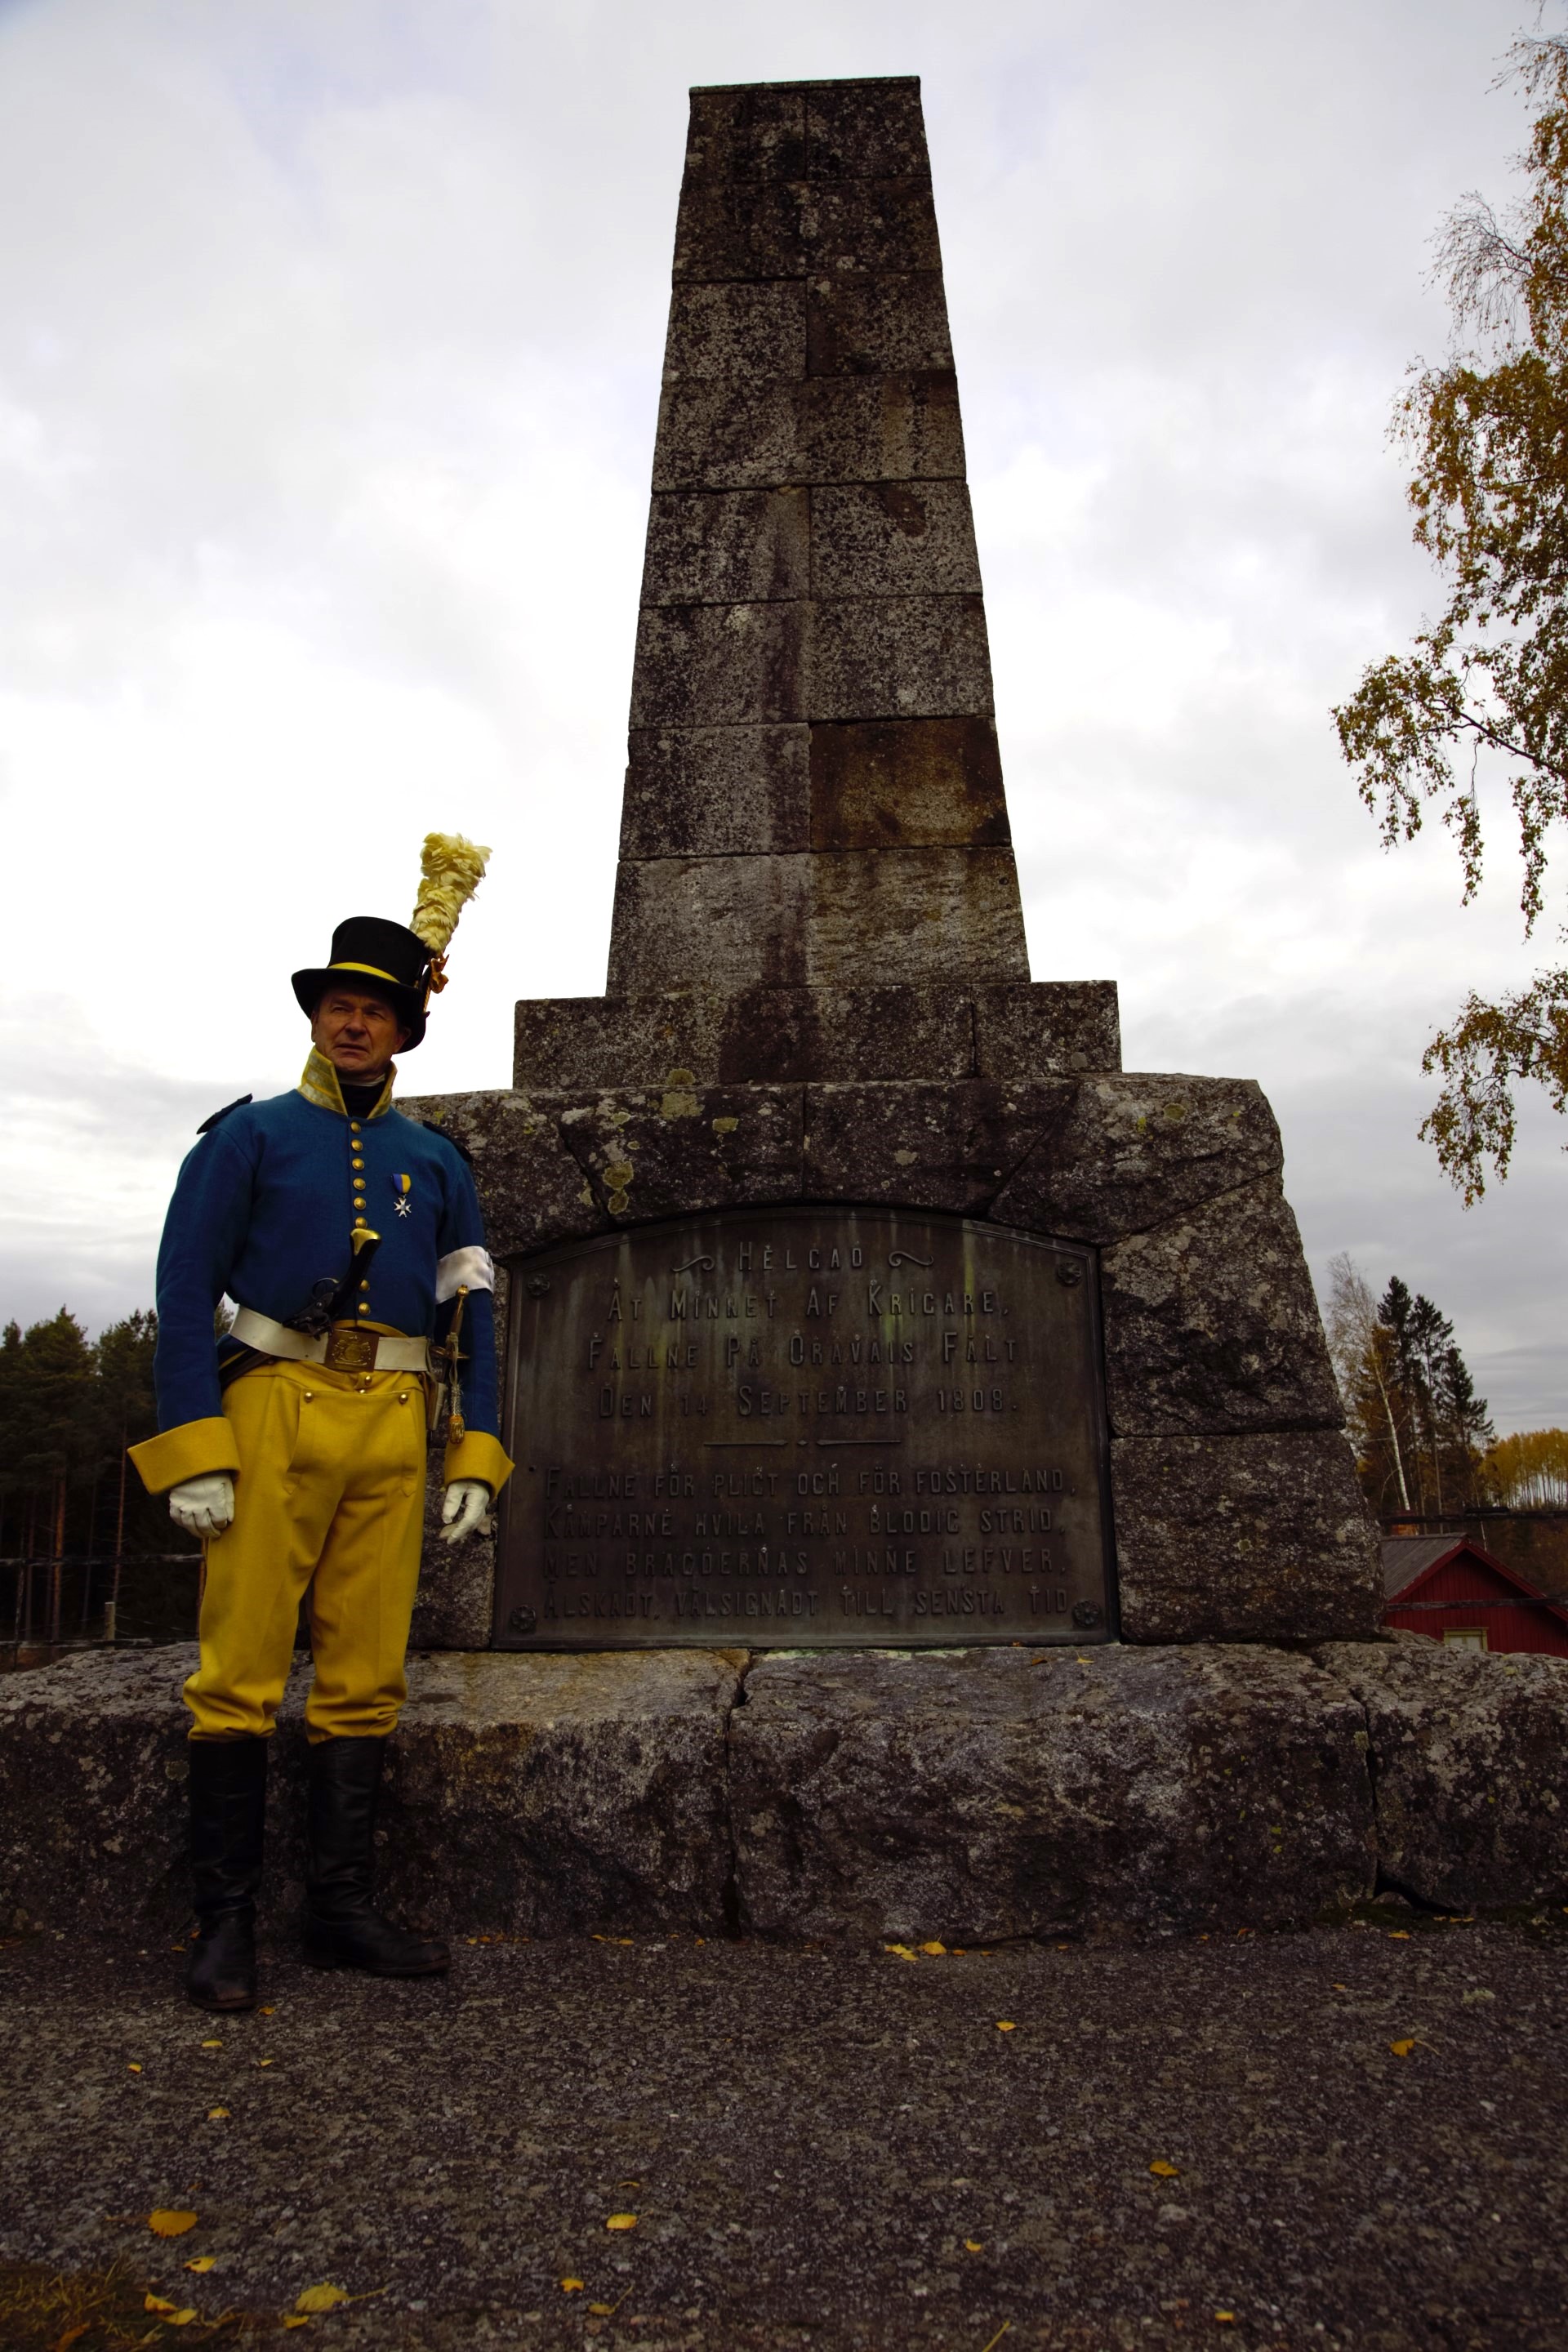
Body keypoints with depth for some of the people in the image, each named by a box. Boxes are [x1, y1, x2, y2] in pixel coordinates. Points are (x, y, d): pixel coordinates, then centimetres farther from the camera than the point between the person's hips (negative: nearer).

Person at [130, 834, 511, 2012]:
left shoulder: (435, 1160, 15)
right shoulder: (251, 1135, 6)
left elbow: (471, 1314, 14)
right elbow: (186, 1287, 0)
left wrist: (476, 1459, 5)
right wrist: (193, 1452, -10)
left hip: (394, 1427, 3)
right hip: (277, 1406, -3)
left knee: (365, 1678, 6)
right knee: (243, 1670, -2)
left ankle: (342, 1911, 17)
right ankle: (227, 1922, 10)